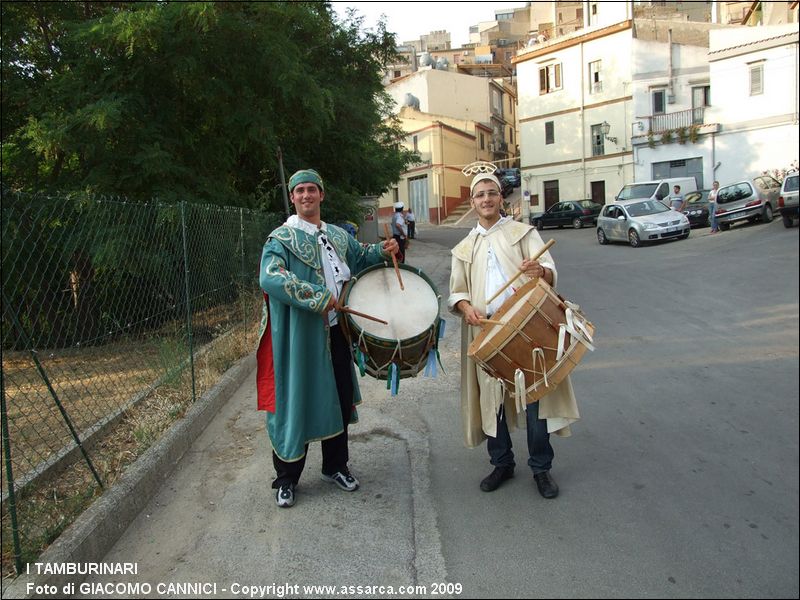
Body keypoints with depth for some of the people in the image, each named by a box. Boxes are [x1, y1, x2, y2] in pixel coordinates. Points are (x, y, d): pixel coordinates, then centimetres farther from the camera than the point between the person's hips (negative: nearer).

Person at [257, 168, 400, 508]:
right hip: (300, 337, -6)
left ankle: (335, 466, 34)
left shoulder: (337, 235, 11)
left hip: (336, 331, 6)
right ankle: (286, 478, 22)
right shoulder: (282, 238, -8)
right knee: (298, 402, 3)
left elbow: (359, 257, 29)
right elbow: (270, 278, -26)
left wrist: (382, 251, 7)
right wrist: (317, 297, -31)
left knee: (340, 399, 14)